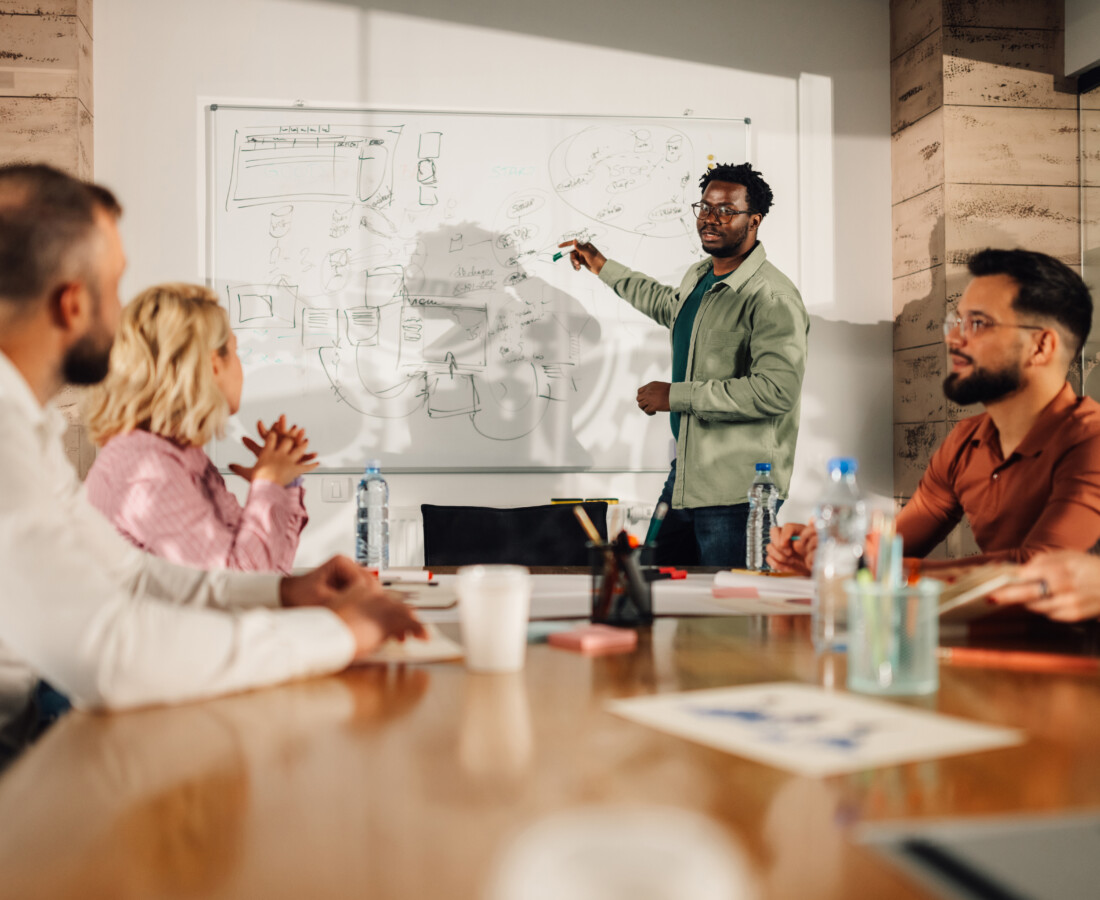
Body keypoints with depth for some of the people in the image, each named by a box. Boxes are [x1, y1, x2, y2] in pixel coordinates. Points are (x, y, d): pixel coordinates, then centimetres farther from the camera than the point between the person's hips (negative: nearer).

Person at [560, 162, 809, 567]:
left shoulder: (773, 298, -18)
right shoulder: (698, 277, 12)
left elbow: (776, 391, -28)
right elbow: (669, 305, 38)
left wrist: (677, 395, -21)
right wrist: (603, 268, 39)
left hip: (736, 490, -9)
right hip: (686, 473, 9)